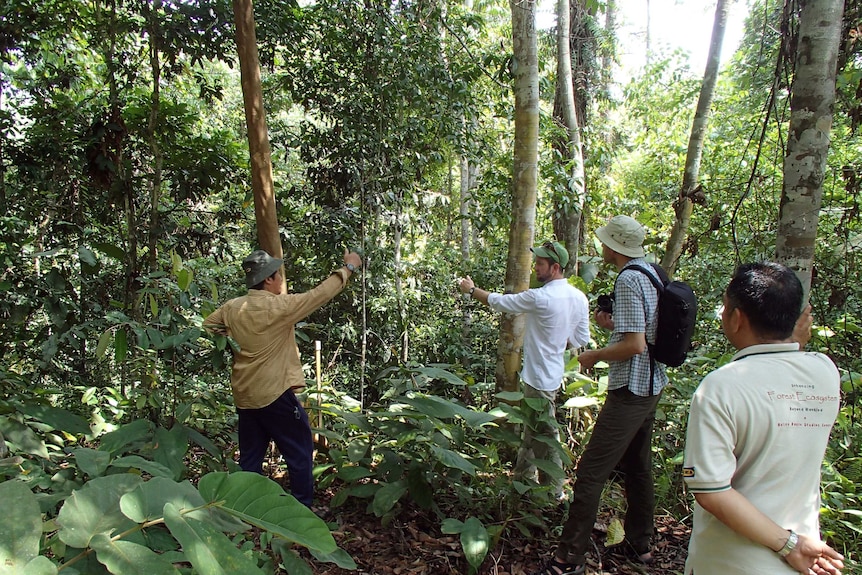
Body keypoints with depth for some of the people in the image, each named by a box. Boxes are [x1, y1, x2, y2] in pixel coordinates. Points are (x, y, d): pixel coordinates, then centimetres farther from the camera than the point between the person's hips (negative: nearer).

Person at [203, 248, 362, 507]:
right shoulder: (279, 306, -16)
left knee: (250, 457, 16)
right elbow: (320, 294, -9)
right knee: (299, 452, 8)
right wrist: (348, 267, 2)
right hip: (275, 394, -6)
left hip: (244, 396, 7)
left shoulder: (232, 308, 2)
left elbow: (208, 325, 19)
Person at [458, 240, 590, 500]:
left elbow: (499, 302, -12)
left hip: (541, 377, -9)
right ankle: (523, 476, 38)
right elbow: (582, 339, 7)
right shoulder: (579, 298, 0)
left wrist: (471, 289, 3)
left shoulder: (540, 298, -24)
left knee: (545, 435, 6)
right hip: (550, 370, 9)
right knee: (532, 430, 22)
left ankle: (554, 491, 20)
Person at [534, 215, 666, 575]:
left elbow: (635, 345, -24)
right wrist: (614, 325, 8)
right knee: (637, 467, 20)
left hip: (630, 390, -10)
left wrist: (594, 356, -11)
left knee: (591, 473, -6)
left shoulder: (628, 280, -19)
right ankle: (639, 545, 33)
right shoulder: (651, 272, 10)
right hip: (652, 385, 10)